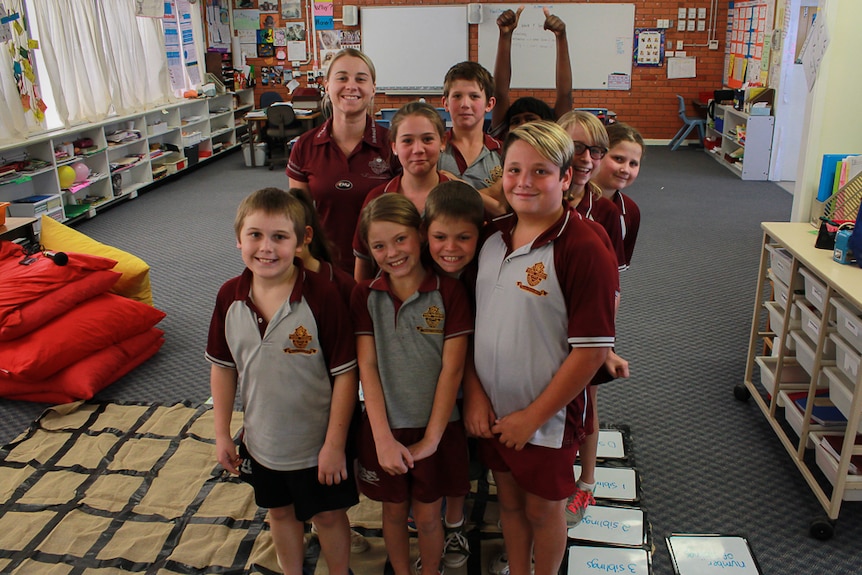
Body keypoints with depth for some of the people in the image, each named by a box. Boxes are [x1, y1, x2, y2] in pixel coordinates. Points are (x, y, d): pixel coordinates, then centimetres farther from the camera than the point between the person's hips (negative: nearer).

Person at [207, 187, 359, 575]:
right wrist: (222, 433, 4)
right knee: (279, 511, 26)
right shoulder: (230, 297, -10)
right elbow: (223, 367, 1)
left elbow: (345, 374, -20)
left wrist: (335, 443, -17)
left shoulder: (321, 296, -25)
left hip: (317, 443, -4)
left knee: (328, 515, 17)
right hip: (262, 441, 5)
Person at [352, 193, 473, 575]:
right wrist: (384, 439, -13)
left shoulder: (449, 292, -10)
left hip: (435, 429, -1)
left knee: (427, 516, 13)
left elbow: (452, 369, -11)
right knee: (393, 511, 18)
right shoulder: (366, 295, -4)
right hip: (384, 428, 2)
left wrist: (431, 439, -11)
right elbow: (367, 367, -7)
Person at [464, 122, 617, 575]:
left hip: (547, 416, -5)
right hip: (489, 409, 5)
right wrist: (473, 393, -3)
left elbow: (592, 349, -20)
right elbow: (470, 319, 5)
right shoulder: (492, 236, -1)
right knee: (508, 499, 23)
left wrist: (534, 416, -15)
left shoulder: (584, 249, -20)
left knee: (542, 507, 16)